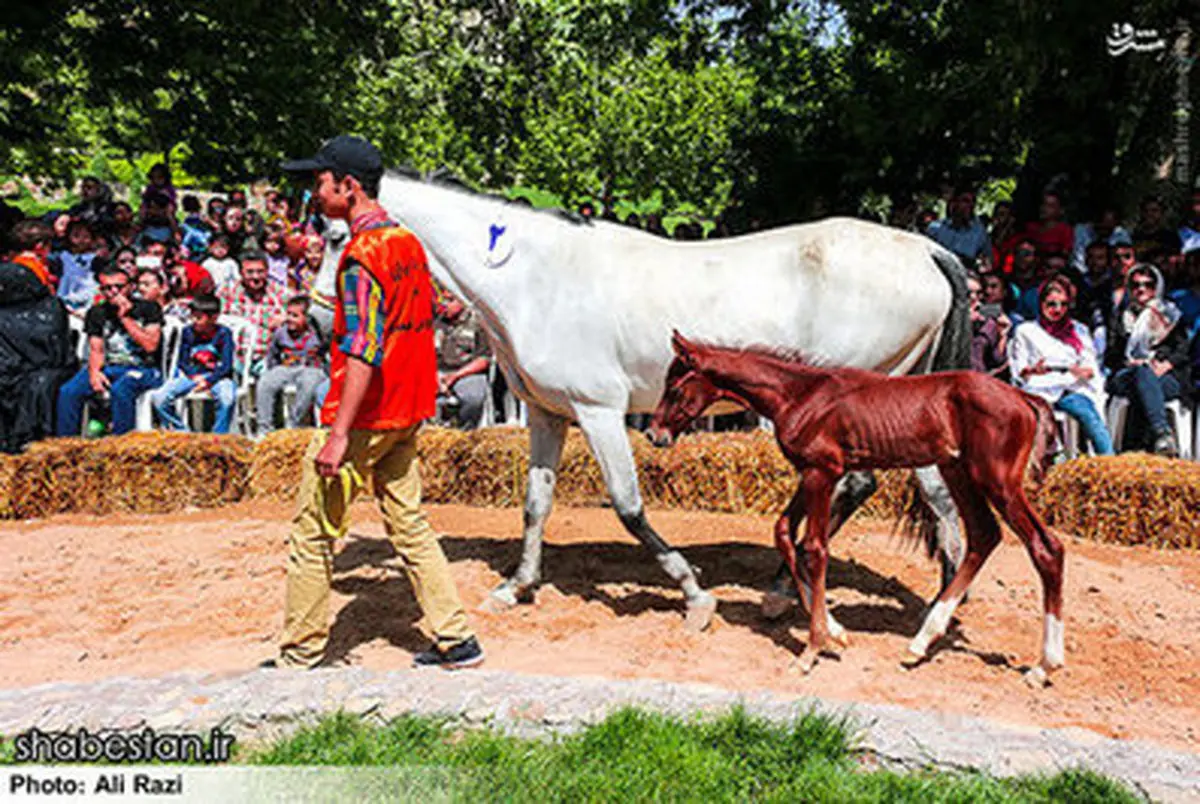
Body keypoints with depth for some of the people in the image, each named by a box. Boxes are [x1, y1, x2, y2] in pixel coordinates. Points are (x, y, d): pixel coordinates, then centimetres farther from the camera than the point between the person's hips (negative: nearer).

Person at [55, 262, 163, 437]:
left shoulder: (148, 309, 1)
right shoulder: (97, 313, 13)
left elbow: (150, 345, -10)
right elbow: (96, 350, 9)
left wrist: (125, 318, -10)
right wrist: (94, 371, -13)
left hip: (144, 369, -5)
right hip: (110, 368, 5)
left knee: (120, 390, -37)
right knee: (67, 392, -19)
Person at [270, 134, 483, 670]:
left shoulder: (362, 255, -17)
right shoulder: (409, 241, 10)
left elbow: (363, 352, -25)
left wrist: (339, 433, -25)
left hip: (365, 415, -9)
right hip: (408, 411, 9)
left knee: (313, 535, 4)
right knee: (409, 525, 15)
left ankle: (299, 658, 15)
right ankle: (456, 640, 19)